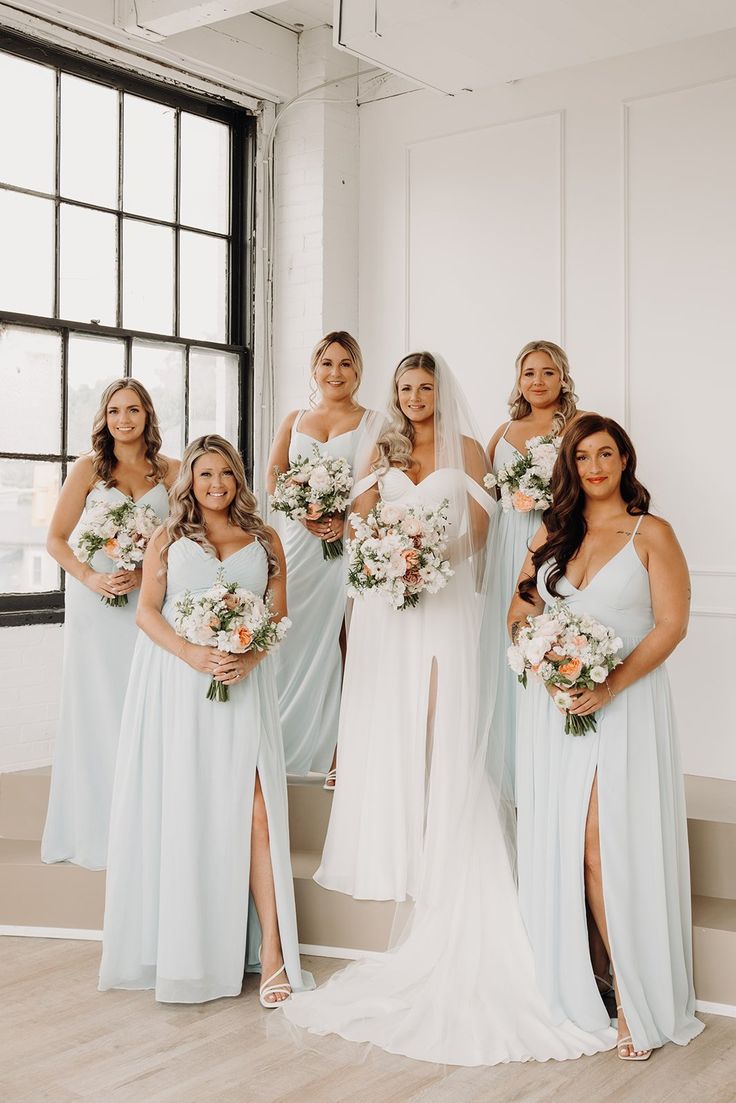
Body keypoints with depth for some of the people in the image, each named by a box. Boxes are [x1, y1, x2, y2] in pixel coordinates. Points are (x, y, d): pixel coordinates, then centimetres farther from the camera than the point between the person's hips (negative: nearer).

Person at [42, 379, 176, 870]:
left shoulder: (171, 471, 6)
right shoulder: (88, 468, 4)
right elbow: (56, 539, 2)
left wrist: (146, 571, -12)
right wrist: (91, 577, -14)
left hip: (150, 603, 1)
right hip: (96, 604, -1)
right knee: (99, 709, 2)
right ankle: (97, 827, 12)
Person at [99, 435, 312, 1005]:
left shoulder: (264, 540, 14)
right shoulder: (168, 539, 14)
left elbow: (279, 614, 8)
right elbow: (147, 610, 3)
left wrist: (247, 658, -12)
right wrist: (192, 654, -14)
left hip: (243, 684, 0)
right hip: (175, 685, 1)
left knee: (253, 810, -10)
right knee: (178, 808, -1)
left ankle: (271, 949, -9)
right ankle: (181, 948, 10)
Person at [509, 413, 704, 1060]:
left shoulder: (652, 534, 1)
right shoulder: (552, 534, 15)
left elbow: (671, 624, -6)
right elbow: (521, 610, 15)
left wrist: (609, 686, -17)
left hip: (624, 706, -4)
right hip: (556, 708, 4)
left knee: (613, 850, -7)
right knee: (570, 852, 4)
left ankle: (643, 1002, 6)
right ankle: (578, 995, 14)